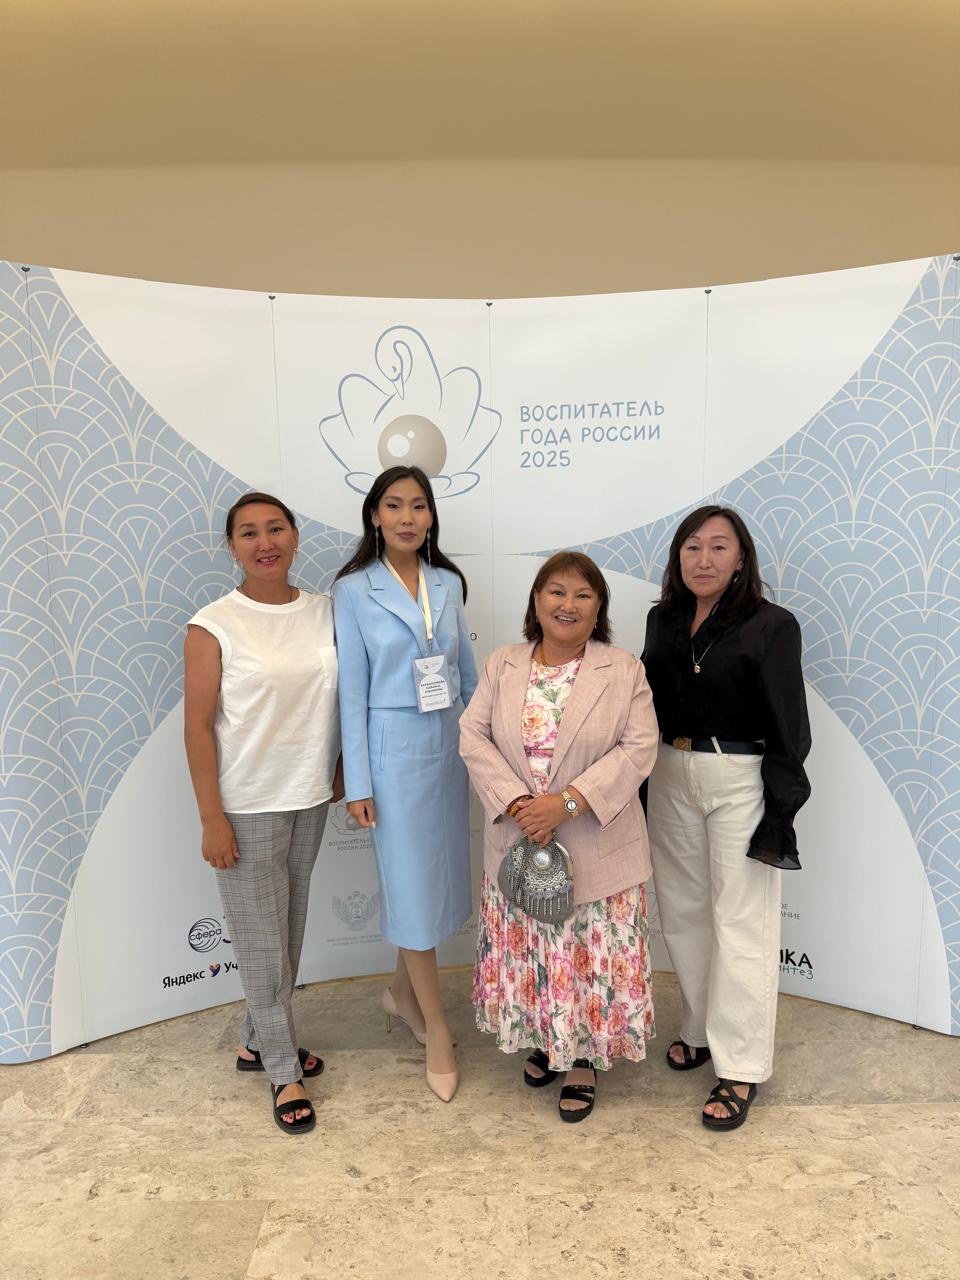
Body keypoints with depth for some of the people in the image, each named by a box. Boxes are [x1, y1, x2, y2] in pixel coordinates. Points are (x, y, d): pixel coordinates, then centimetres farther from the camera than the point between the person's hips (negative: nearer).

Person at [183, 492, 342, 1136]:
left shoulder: (325, 612, 0)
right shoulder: (213, 626, -12)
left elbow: (344, 697, 10)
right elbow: (198, 727, -12)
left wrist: (340, 770, 8)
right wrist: (212, 819, -12)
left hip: (309, 798, 5)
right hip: (247, 806, -5)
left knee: (289, 929, 17)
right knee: (262, 939, 7)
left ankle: (259, 1040, 39)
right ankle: (284, 1070, 26)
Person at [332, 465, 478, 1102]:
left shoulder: (449, 583, 5)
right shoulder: (353, 591, -7)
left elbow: (468, 671, 10)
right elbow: (352, 690, -7)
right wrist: (358, 782, -8)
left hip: (450, 741, 5)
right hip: (395, 746, -5)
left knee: (439, 872, 14)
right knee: (412, 883, 3)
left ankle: (403, 991, 38)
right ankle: (437, 1029, 21)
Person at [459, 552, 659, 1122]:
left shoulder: (625, 670, -5)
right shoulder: (502, 666, 3)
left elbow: (638, 749, -11)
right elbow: (474, 737, -2)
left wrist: (567, 802, -20)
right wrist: (515, 802, -17)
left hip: (597, 848, -2)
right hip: (517, 842, 3)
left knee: (593, 957, 8)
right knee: (529, 954, 15)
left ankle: (585, 1060, 30)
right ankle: (546, 1039, 40)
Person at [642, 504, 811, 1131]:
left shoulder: (771, 626, -10)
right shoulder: (663, 620, 6)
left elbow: (788, 727, -10)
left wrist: (781, 809, -13)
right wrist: (639, 785, 10)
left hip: (740, 782, -6)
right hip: (671, 778, 6)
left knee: (740, 924, 2)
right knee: (683, 911, 16)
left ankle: (741, 1066, 18)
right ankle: (703, 1029, 37)